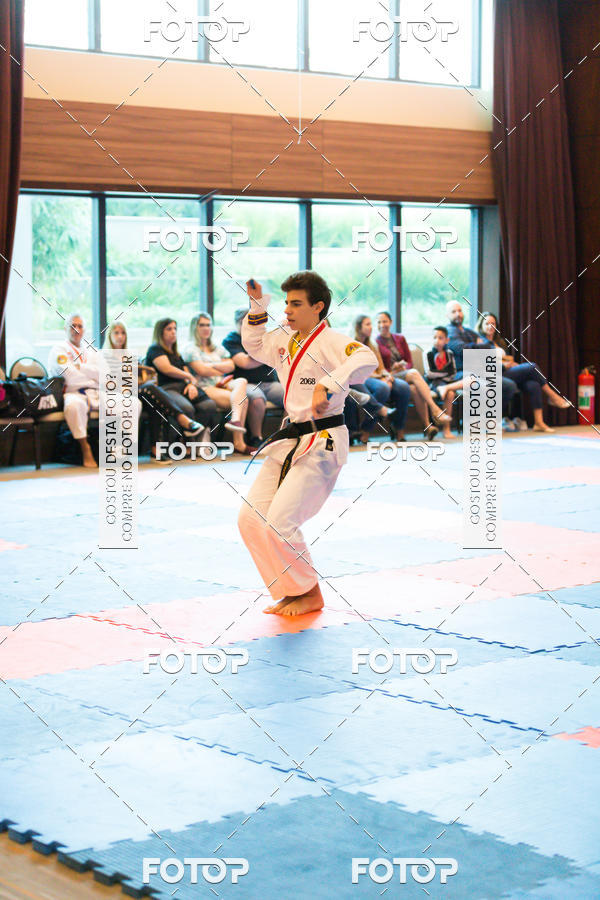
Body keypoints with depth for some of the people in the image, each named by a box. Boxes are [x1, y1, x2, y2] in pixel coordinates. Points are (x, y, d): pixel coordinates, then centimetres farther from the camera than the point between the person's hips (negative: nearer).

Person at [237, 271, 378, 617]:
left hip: (323, 441, -9)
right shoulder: (285, 341, 12)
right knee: (251, 519, 3)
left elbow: (366, 359, -31)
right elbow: (254, 345, 29)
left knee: (280, 523, -17)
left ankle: (310, 594, 5)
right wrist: (258, 306, 15)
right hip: (290, 440, 9)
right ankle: (291, 592, 16)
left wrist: (327, 386, -42)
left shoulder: (331, 341, -13)